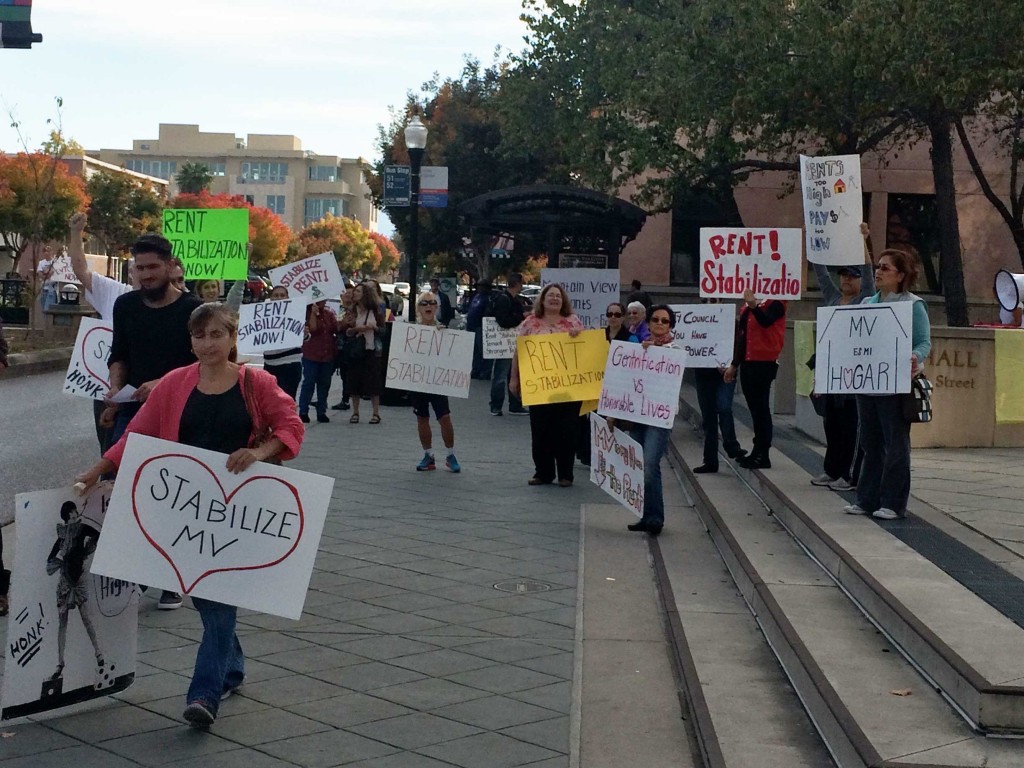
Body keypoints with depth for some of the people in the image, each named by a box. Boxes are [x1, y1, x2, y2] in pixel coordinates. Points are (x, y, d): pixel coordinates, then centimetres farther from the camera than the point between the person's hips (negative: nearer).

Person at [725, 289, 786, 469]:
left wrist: (753, 305, -39)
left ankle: (763, 455, -3)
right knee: (755, 407, 12)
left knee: (761, 407, -7)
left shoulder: (775, 303, -6)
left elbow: (766, 321, -26)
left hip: (765, 362, -7)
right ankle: (758, 452, 19)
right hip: (747, 362, 7)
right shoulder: (746, 307, 15)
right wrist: (734, 365, 20)